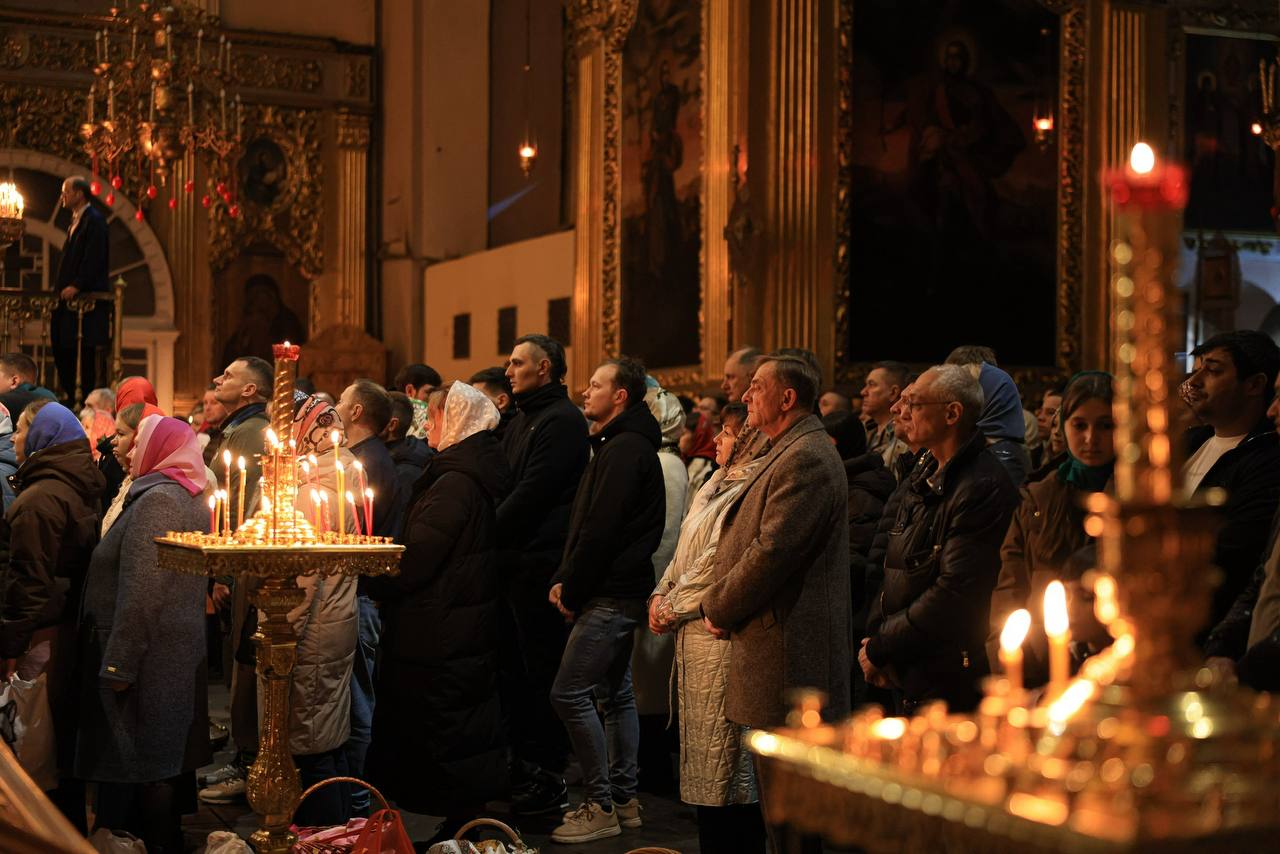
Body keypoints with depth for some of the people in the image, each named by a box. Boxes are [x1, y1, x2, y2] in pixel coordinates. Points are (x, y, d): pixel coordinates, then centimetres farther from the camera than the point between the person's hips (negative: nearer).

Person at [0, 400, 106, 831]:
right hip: (73, 627, 9)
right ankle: (74, 819, 26)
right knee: (68, 731, 17)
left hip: (44, 635, -9)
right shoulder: (82, 490, 10)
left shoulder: (37, 500, -18)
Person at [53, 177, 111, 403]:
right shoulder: (76, 221, 19)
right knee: (60, 347, 9)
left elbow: (93, 259, -18)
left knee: (84, 350, -6)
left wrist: (76, 286, -22)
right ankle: (70, 394, 16)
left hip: (86, 298, -10)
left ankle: (86, 397, -2)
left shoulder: (94, 220, -10)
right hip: (68, 299, 10)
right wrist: (61, 287, 13)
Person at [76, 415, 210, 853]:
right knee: (168, 759, 15)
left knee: (146, 765, -3)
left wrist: (118, 664, -20)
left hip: (152, 659, -10)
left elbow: (140, 591, -22)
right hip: (181, 654, 10)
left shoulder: (157, 500, -16)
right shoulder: (193, 500, 13)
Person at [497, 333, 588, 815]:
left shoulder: (562, 421, -11)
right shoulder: (524, 420, 20)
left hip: (540, 560, -10)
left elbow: (531, 492, -18)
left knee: (541, 668, -5)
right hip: (515, 559, 10)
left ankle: (549, 779, 1)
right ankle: (524, 766, 23)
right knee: (517, 667, 14)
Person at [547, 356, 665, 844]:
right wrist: (565, 580, 9)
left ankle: (602, 807, -5)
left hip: (610, 596, -11)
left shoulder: (624, 450, -15)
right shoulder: (622, 445, 18)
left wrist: (572, 589, -13)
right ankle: (623, 799, 19)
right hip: (618, 593, 11)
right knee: (616, 693, 13)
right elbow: (587, 524, 18)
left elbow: (601, 530, -21)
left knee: (569, 694, -11)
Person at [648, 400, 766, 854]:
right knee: (700, 748, 14)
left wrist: (674, 608, -11)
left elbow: (719, 562, -19)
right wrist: (661, 595, 5)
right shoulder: (717, 485, 17)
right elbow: (686, 551, 19)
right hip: (694, 633, 10)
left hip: (721, 634, -10)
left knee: (722, 755, -4)